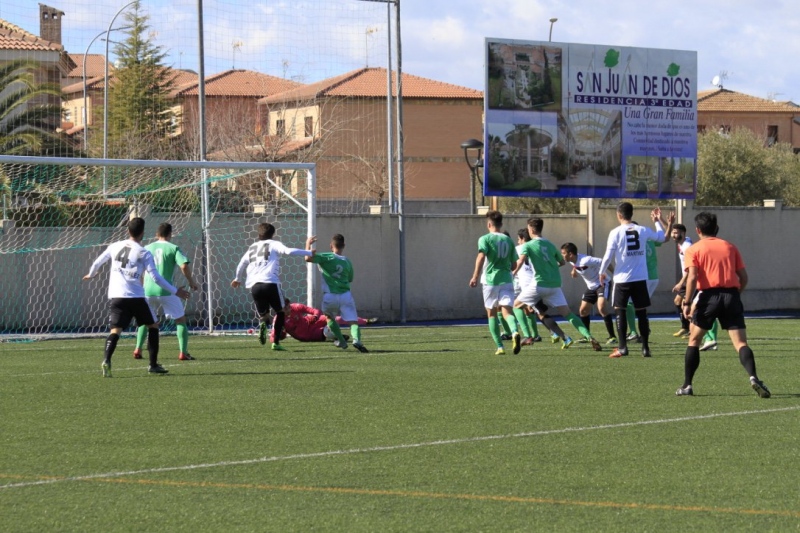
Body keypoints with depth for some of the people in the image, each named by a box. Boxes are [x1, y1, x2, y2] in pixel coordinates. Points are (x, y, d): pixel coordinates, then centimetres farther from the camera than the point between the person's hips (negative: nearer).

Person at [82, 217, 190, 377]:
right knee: (153, 325, 15)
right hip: (135, 297, -3)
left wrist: (91, 275, 42)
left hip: (116, 296, 3)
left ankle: (107, 360, -29)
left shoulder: (115, 247, 9)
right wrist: (175, 291, 3)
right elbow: (156, 277, -6)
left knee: (115, 330, -3)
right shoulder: (144, 253, -2)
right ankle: (153, 364, 13)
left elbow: (97, 262, 20)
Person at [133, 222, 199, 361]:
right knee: (180, 320, 8)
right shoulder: (173, 249, -1)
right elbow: (184, 266, -13)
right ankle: (183, 352, -1)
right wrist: (191, 281, 1)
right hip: (166, 291, -4)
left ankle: (138, 350, 12)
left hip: (148, 291, 4)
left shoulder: (147, 248, 11)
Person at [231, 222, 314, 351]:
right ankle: (276, 342, 1)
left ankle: (262, 323, -21)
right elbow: (289, 251, -9)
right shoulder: (273, 244, 8)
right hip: (270, 283, -4)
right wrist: (309, 253, -1)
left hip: (254, 286, 4)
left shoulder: (252, 247, 22)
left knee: (263, 314, 18)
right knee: (280, 312, 15)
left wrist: (237, 279, 46)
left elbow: (242, 264, 28)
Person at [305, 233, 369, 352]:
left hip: (330, 296, -2)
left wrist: (308, 244, 0)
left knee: (329, 317, 27)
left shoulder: (327, 258, -4)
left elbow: (308, 258, -15)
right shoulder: (347, 262, 11)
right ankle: (357, 340, -33)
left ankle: (341, 341, 26)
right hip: (345, 295, 2)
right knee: (353, 321, -4)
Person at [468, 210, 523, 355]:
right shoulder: (508, 240, 12)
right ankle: (514, 332, -38)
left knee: (491, 313, 12)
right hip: (507, 280, 3)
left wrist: (475, 276, -22)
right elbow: (514, 263, 15)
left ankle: (500, 347, 8)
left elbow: (481, 257, -18)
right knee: (506, 311, -5)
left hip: (490, 279, -3)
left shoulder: (485, 239, -1)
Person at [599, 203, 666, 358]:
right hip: (640, 279, 3)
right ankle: (645, 348, 6)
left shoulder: (615, 233, -8)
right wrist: (657, 221, 34)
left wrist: (602, 272, 6)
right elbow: (661, 237, 18)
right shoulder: (643, 230, 1)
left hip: (622, 279, -3)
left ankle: (622, 348, -1)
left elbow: (608, 256, -9)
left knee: (620, 312, 6)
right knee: (642, 313, 8)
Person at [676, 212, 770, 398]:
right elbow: (744, 277, 13)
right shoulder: (730, 247, 17)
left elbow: (692, 277, -8)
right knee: (741, 343, -3)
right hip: (732, 295, 2)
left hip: (709, 296, -2)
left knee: (694, 340, 16)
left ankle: (687, 386, 16)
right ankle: (753, 377, -28)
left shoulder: (694, 250, 7)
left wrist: (687, 303, -4)